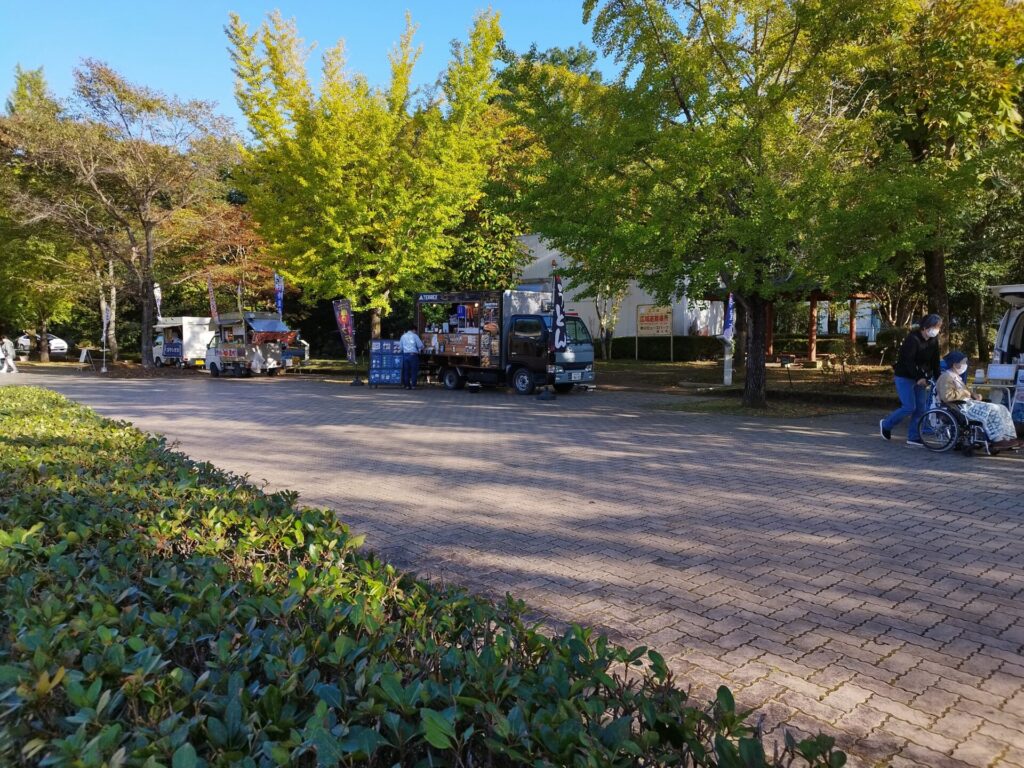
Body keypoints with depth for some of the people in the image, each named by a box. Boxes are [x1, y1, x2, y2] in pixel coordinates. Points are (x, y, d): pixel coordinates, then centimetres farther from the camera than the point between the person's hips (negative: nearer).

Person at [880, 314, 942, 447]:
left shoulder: (934, 340, 4)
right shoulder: (912, 338, -19)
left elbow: (935, 361, 7)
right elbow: (908, 360, -23)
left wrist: (937, 379, -1)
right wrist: (918, 378, -26)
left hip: (920, 377, 7)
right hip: (905, 377, -7)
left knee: (921, 408, 2)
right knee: (909, 407, -12)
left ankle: (914, 438, 8)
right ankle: (886, 424, 10)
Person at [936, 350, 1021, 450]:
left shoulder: (956, 377, 22)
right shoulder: (946, 378, -12)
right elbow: (947, 396, -26)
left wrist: (973, 396, 12)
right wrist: (964, 393, -15)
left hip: (969, 403, 11)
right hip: (961, 407, -11)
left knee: (1001, 409, 1)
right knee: (991, 410, -26)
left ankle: (1009, 438, -6)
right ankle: (998, 440, -20)